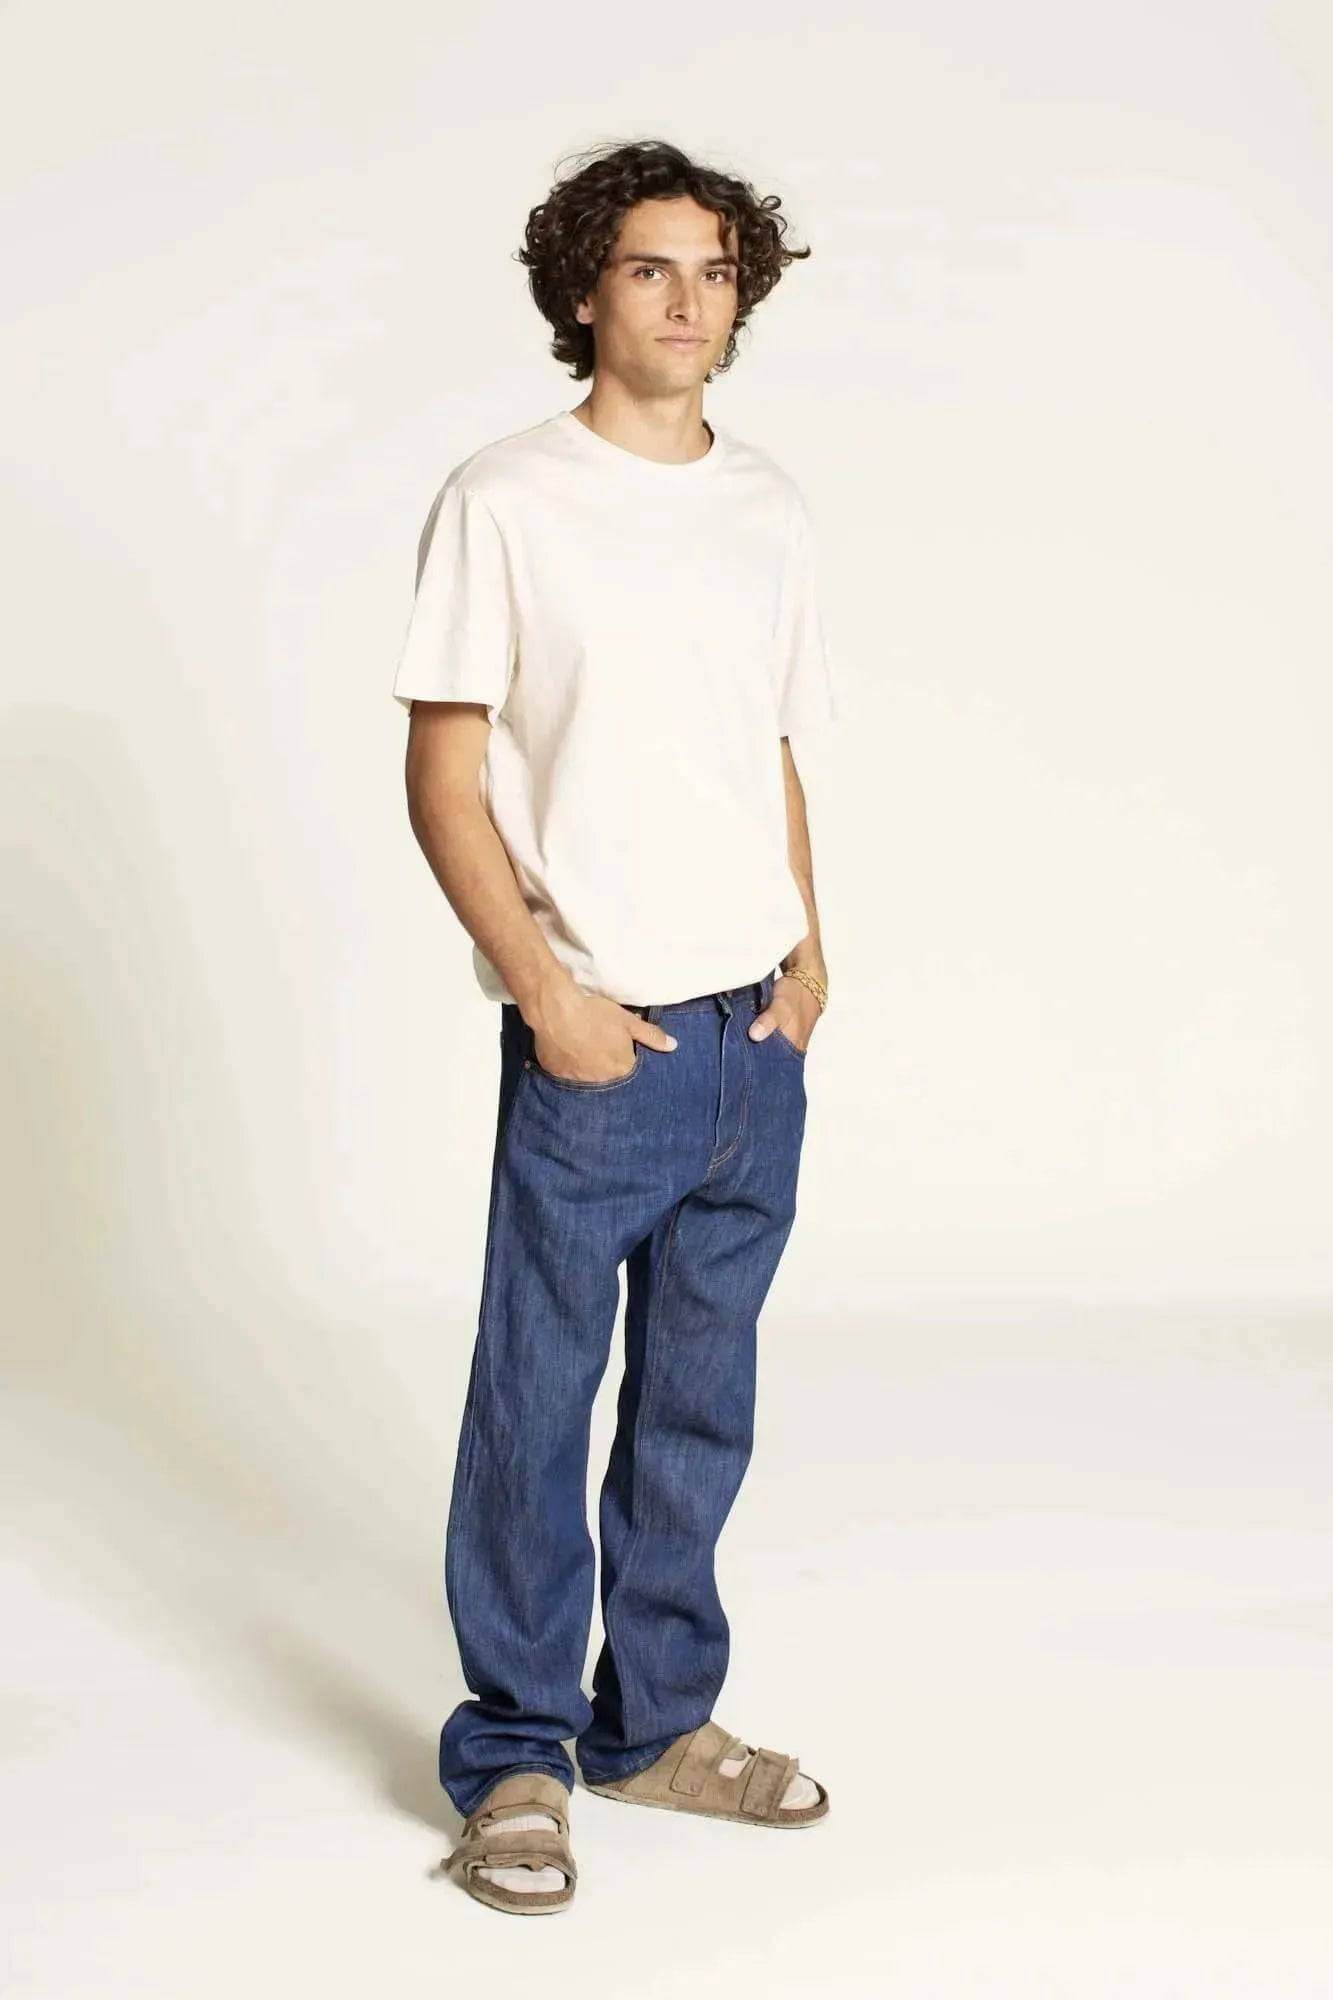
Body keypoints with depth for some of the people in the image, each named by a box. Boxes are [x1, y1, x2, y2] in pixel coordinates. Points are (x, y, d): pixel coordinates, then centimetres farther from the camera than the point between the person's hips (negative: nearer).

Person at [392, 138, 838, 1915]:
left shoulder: (769, 506, 11)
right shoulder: (506, 502, -5)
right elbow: (442, 773, -7)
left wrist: (810, 947, 5)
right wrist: (544, 986, -13)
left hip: (758, 1039, 5)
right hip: (598, 1042, -5)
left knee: (700, 1400, 13)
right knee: (537, 1400, 2)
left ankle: (659, 1721, 28)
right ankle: (514, 1759, 16)